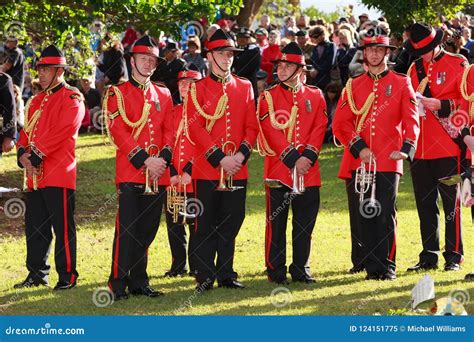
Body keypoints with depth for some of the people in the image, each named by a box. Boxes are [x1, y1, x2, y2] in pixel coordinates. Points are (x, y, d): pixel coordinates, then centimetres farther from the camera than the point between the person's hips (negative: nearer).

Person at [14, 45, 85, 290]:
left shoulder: (72, 99, -6)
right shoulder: (36, 101, 20)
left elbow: (60, 132, -16)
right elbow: (26, 131, 15)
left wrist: (36, 155, -18)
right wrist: (23, 154, -5)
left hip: (59, 175, -8)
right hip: (35, 175, 8)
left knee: (63, 227, -4)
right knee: (34, 226, 11)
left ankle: (67, 276, 1)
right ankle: (37, 273, 20)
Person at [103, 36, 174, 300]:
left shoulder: (164, 95, 16)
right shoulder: (117, 94, 0)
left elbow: (170, 131, 12)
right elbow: (118, 132, -9)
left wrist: (163, 159, -6)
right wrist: (145, 160, -15)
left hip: (158, 174, 5)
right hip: (130, 172, -5)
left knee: (147, 230, 8)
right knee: (127, 229, -7)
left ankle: (139, 282, 15)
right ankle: (119, 284, -4)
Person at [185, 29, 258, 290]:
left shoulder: (244, 87, 11)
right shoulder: (198, 88, 0)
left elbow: (252, 126, 8)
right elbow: (195, 128, -8)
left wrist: (241, 154, -9)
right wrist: (220, 158, -16)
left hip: (238, 170, 3)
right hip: (207, 169, -3)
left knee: (231, 224, 7)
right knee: (206, 226, 1)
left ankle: (226, 274, 16)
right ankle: (205, 277, 6)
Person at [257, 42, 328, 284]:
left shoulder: (315, 96, 9)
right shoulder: (268, 97, 0)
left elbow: (320, 127, 2)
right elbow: (271, 131, -8)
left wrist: (308, 156, -13)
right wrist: (292, 159, -15)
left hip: (309, 171, 3)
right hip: (278, 169, -3)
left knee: (305, 223, 6)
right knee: (276, 223, 0)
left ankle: (301, 268, 16)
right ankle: (276, 270, 8)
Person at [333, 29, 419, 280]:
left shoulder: (401, 84, 7)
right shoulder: (353, 86, 12)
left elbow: (411, 120, -1)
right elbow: (340, 123, 5)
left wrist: (406, 148, -18)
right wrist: (359, 148, -10)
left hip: (389, 161, -2)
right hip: (361, 162, 2)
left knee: (386, 215, -4)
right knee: (366, 214, 2)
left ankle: (387, 266, 3)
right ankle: (372, 267, 8)